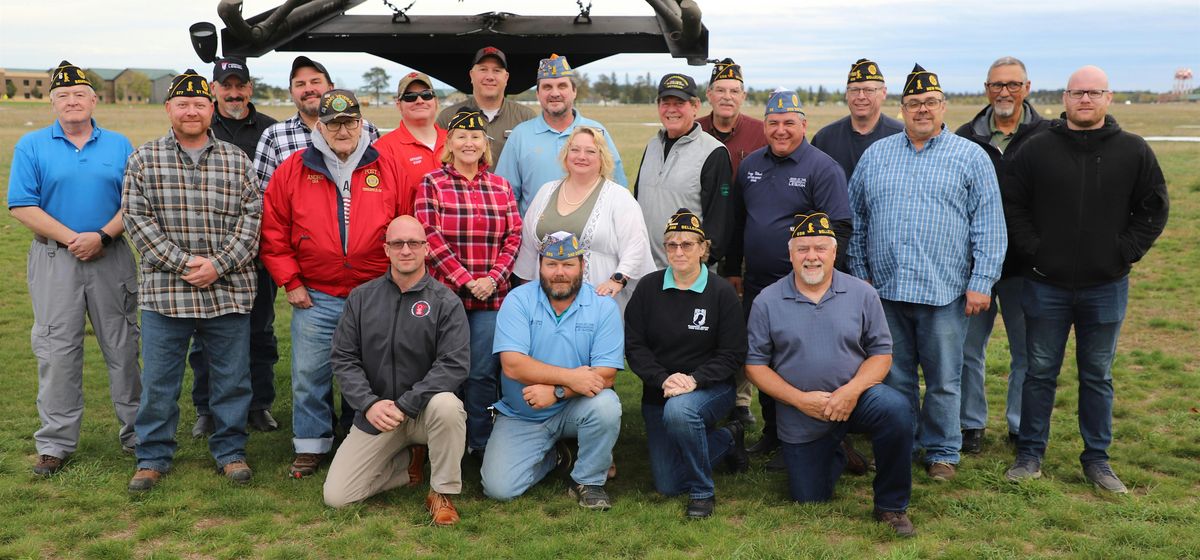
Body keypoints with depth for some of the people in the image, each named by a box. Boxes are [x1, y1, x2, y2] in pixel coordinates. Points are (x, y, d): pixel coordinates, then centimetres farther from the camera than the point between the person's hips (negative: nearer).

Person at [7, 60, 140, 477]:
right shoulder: (31, 146, 3)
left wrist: (102, 236, -13)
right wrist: (71, 238, -14)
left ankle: (137, 433, 17)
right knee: (56, 350, 1)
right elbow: (22, 207, -4)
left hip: (111, 256, 1)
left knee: (122, 347, 6)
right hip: (54, 259, -1)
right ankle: (56, 443, 10)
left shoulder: (119, 145, 8)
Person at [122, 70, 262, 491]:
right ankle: (153, 457, 21)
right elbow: (137, 219, -2)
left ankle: (230, 451, 23)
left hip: (229, 292, 1)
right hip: (165, 292, -1)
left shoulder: (237, 160, 7)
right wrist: (183, 263, -12)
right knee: (158, 381, 6)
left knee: (232, 378, 8)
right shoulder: (144, 159, 5)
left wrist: (218, 264, -11)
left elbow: (251, 217, 1)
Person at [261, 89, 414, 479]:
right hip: (315, 299, 0)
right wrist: (290, 282, -1)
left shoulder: (387, 170, 2)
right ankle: (310, 446, 21)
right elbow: (273, 233, 3)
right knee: (310, 375, 5)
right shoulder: (292, 171, 1)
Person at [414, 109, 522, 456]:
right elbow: (430, 237, -7)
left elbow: (513, 237, 7)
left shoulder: (501, 187, 11)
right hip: (446, 293, -2)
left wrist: (493, 278, -8)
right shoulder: (432, 184, 2)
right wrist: (466, 280, -13)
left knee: (483, 372, 3)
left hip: (491, 296, 2)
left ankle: (481, 442, 14)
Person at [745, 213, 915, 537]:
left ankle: (891, 506, -13)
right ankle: (836, 455, 41)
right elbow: (755, 364, -4)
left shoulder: (862, 294, -3)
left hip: (855, 397, 0)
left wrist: (851, 391, -21)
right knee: (810, 500, 5)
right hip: (800, 417, 1)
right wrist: (800, 399, -16)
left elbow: (881, 352, -3)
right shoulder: (767, 302, -5)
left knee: (896, 409, -33)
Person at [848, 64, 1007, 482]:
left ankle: (942, 451, 20)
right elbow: (856, 220, 15)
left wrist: (981, 283, -7)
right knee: (894, 378, 10)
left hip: (944, 291, -2)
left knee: (943, 381, 6)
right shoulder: (875, 155, 11)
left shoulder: (970, 157, 3)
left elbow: (989, 226, 0)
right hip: (886, 290, 3)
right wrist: (860, 273, 9)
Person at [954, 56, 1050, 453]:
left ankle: (1021, 426, 24)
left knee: (1027, 350, 9)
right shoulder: (966, 137, 4)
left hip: (1025, 263, -1)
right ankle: (972, 424, 22)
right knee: (969, 348, 8)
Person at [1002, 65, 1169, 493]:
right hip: (1046, 285, 0)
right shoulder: (1037, 150, -1)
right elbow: (1012, 204, 3)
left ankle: (1097, 458, 22)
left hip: (1106, 286, 1)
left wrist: (1126, 251, -5)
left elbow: (1154, 209, 5)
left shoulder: (1134, 152, 1)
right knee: (1040, 372, 9)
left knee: (1098, 376, 11)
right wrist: (1031, 248, -6)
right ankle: (1030, 454, 20)